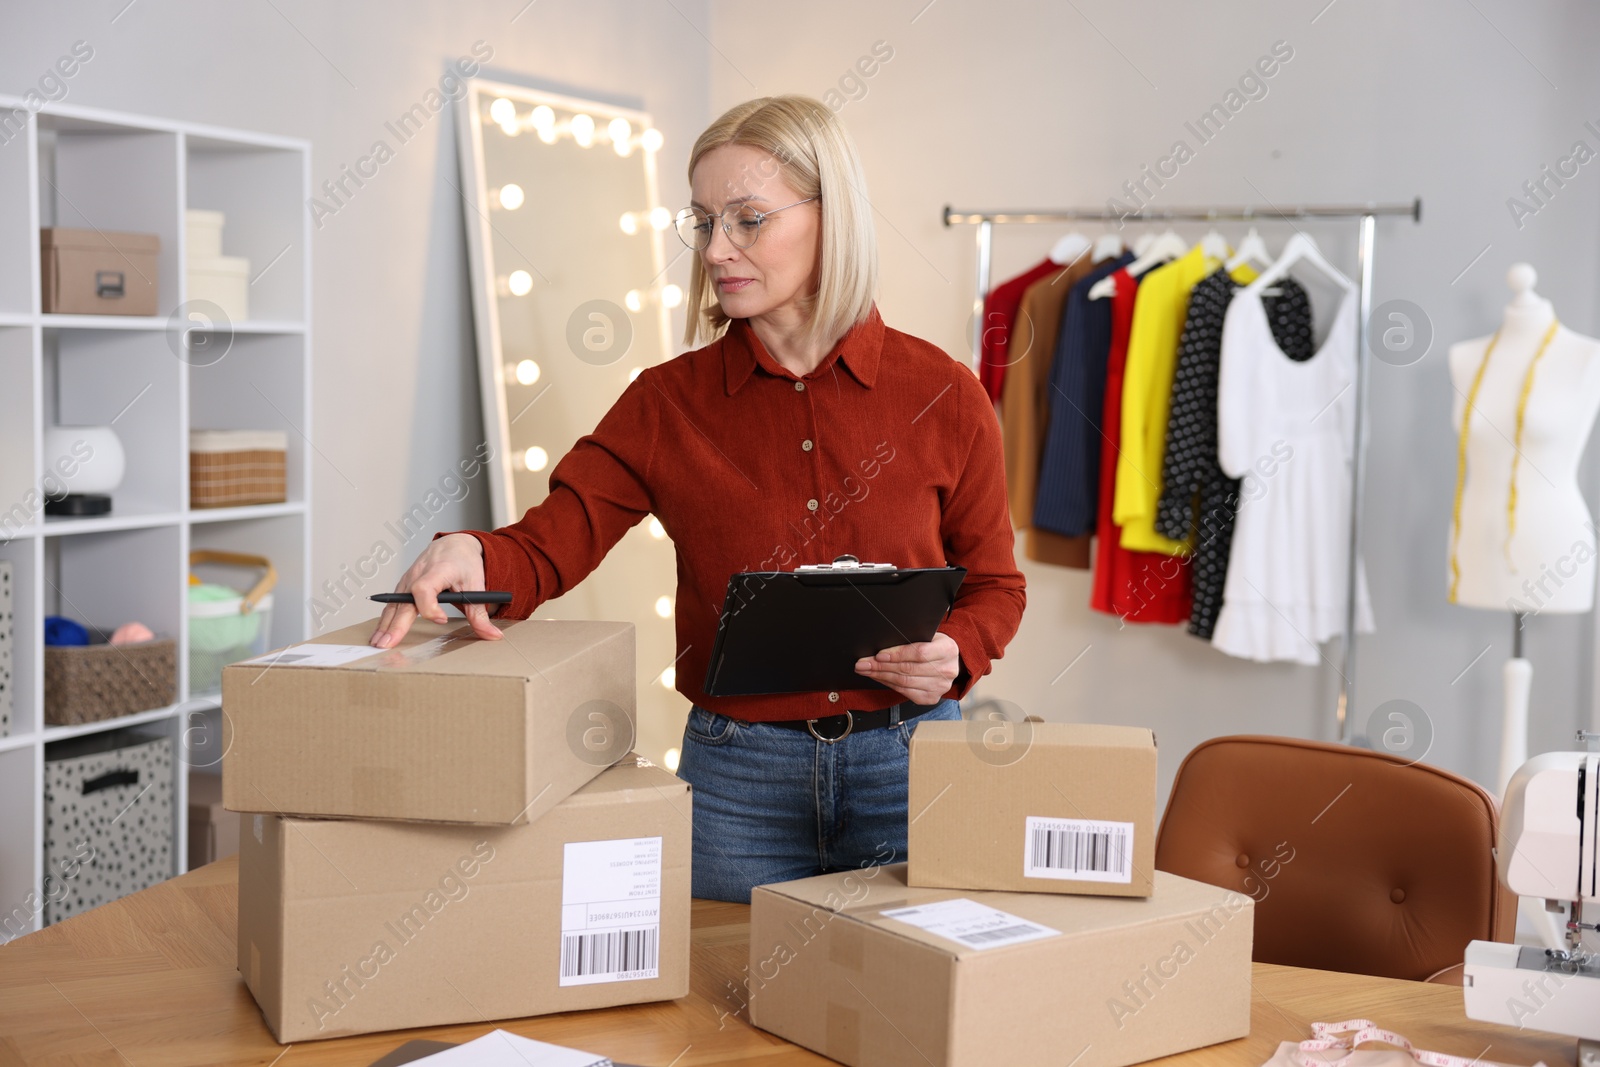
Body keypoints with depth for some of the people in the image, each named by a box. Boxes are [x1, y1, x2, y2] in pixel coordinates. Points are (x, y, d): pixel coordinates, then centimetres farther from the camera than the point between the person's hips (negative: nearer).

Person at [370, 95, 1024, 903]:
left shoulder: (942, 396, -3)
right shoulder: (667, 403, 0)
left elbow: (994, 584, 6)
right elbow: (549, 543, -9)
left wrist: (953, 653, -14)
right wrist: (471, 557, -30)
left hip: (909, 771, 0)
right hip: (736, 775, 1)